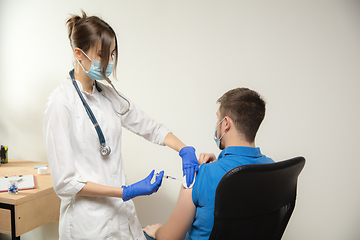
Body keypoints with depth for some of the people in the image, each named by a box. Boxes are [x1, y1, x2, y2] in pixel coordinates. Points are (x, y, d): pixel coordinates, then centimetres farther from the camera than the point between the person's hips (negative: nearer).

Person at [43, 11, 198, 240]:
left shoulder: (108, 93, 3)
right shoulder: (61, 102, -17)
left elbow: (150, 127, 9)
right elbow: (64, 182, -18)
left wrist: (186, 150, -7)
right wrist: (127, 192, -21)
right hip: (89, 221, -6)